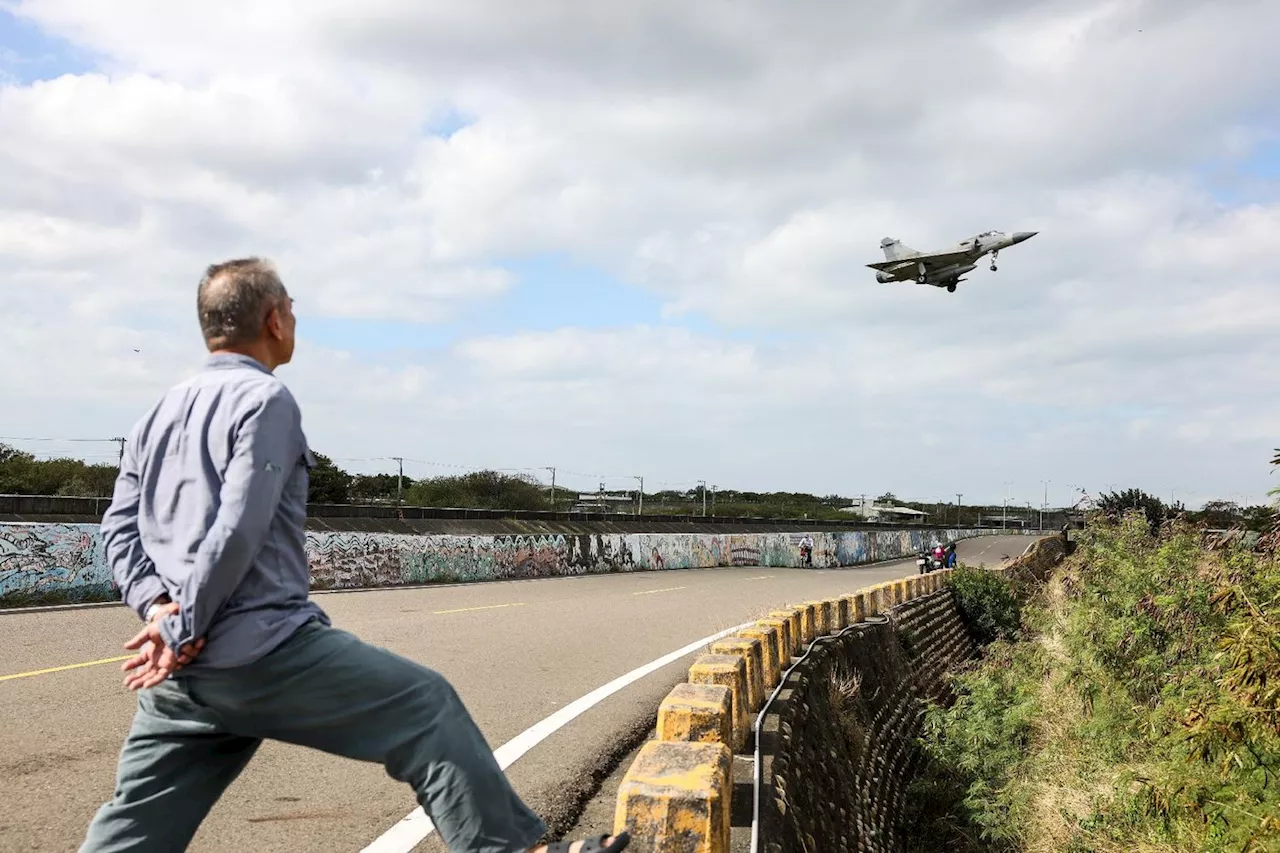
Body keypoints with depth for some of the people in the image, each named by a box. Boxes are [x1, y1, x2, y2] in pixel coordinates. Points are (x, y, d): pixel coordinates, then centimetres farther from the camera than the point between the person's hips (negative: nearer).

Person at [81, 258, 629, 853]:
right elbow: (238, 531, -17)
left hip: (179, 672, 9)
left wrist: (156, 606, 1)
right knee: (426, 706, 1)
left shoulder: (159, 413, 16)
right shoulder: (264, 400, -9)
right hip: (264, 652, -8)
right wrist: (183, 632, -10)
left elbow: (119, 525, 13)